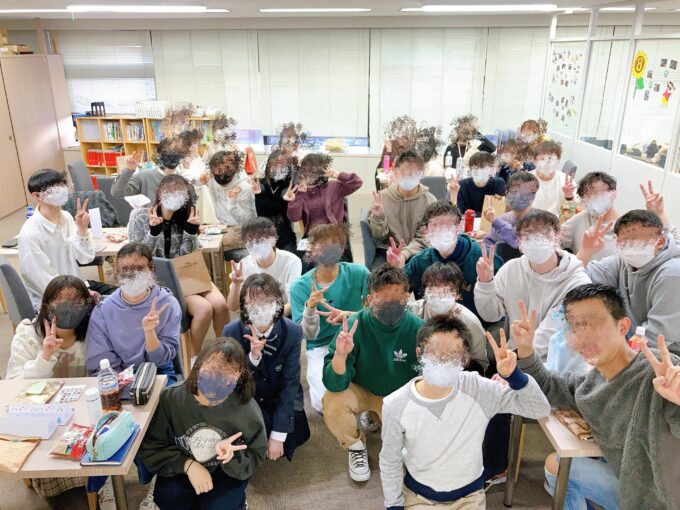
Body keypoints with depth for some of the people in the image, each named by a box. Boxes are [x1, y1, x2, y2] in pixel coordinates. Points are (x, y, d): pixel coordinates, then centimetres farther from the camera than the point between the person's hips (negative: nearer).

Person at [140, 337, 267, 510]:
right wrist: (187, 464, -24)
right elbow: (151, 446, -10)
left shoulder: (247, 409, -20)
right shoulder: (171, 398, -19)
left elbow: (254, 459, -11)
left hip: (225, 472, -1)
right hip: (181, 468, 1)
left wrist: (231, 457, -34)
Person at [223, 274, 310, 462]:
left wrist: (278, 435, -22)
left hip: (283, 397, 1)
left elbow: (289, 382, -19)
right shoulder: (231, 332, -20)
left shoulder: (293, 332, -21)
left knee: (295, 438, -16)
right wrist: (253, 356, -37)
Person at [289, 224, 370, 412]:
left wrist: (349, 315, -28)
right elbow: (309, 335, -11)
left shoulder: (359, 273, -11)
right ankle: (315, 379, 15)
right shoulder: (300, 287, -10)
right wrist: (310, 308, -32)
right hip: (321, 347, 0)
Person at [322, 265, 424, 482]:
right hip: (361, 390, -1)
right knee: (332, 401, -30)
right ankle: (356, 447, 2)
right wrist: (340, 355, -50)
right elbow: (335, 385, -30)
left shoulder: (417, 328, -25)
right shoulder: (356, 326, -28)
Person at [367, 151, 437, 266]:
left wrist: (404, 254, -23)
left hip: (417, 255, 0)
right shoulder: (383, 196, 0)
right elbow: (379, 237, 2)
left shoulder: (430, 201, -4)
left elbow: (423, 240, -6)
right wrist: (378, 217, -18)